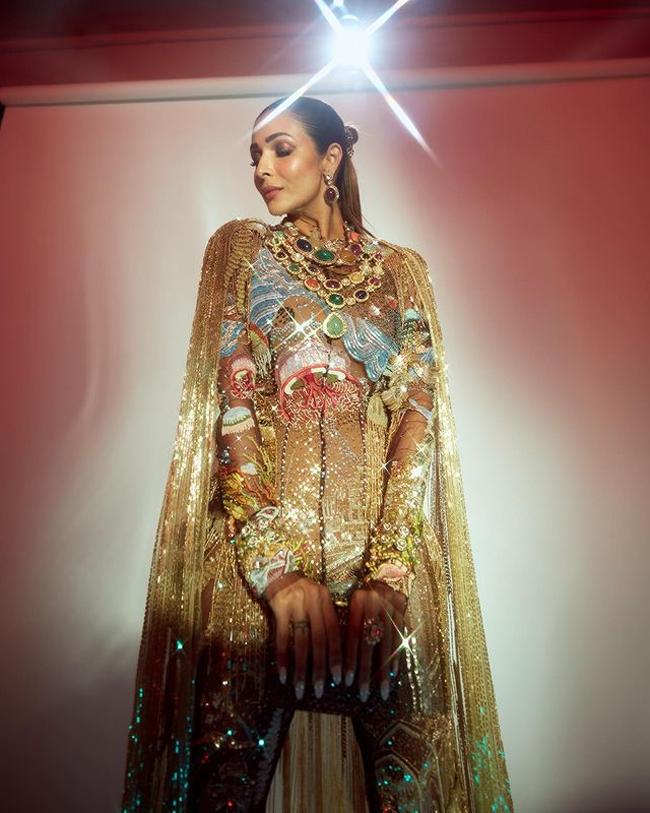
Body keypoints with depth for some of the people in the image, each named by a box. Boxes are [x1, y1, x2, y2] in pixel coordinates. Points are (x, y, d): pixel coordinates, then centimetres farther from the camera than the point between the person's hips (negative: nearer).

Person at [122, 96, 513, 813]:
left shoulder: (401, 269, 14)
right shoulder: (238, 247, 12)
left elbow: (419, 410, 1)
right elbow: (230, 398, -2)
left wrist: (387, 569, -14)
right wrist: (280, 565, -14)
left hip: (387, 548, 1)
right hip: (257, 551, 0)